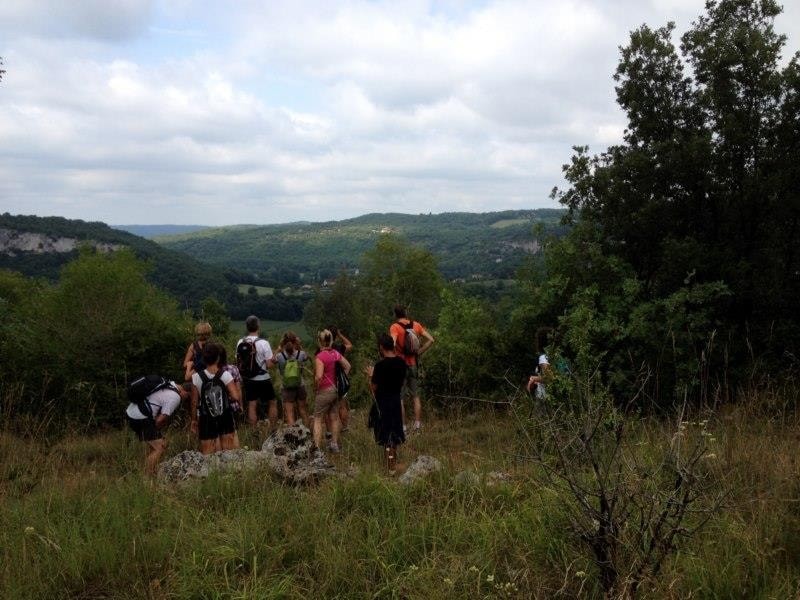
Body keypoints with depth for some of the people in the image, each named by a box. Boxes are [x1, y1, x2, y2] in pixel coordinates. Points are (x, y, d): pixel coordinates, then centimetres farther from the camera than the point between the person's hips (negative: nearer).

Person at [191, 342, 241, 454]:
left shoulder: (197, 378, -8)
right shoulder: (225, 375, -11)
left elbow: (194, 402, -3)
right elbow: (236, 397, -17)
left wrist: (194, 420, 10)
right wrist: (228, 399, 4)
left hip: (207, 421, 0)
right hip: (226, 419, 0)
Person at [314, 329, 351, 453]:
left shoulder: (320, 357, -20)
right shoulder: (335, 353, 1)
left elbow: (319, 376, -28)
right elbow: (347, 366, 12)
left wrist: (317, 386, -9)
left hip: (324, 391, -7)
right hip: (335, 390, 7)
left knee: (318, 420, 1)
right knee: (334, 418, 17)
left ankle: (317, 447, -2)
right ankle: (334, 444, 28)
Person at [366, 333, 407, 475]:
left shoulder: (380, 365, -20)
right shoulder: (402, 363, -1)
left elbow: (374, 387, -14)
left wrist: (371, 375, 2)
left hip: (383, 402, -6)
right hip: (397, 401, 6)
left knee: (385, 436, 2)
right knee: (394, 432, 19)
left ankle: (390, 466, 5)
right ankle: (394, 460, 32)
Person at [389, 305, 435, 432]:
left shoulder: (395, 327, -11)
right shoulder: (416, 325, 3)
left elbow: (392, 344, -27)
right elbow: (431, 340, 1)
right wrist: (419, 352, 5)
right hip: (414, 364, 5)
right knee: (415, 396, 15)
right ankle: (417, 424, 14)